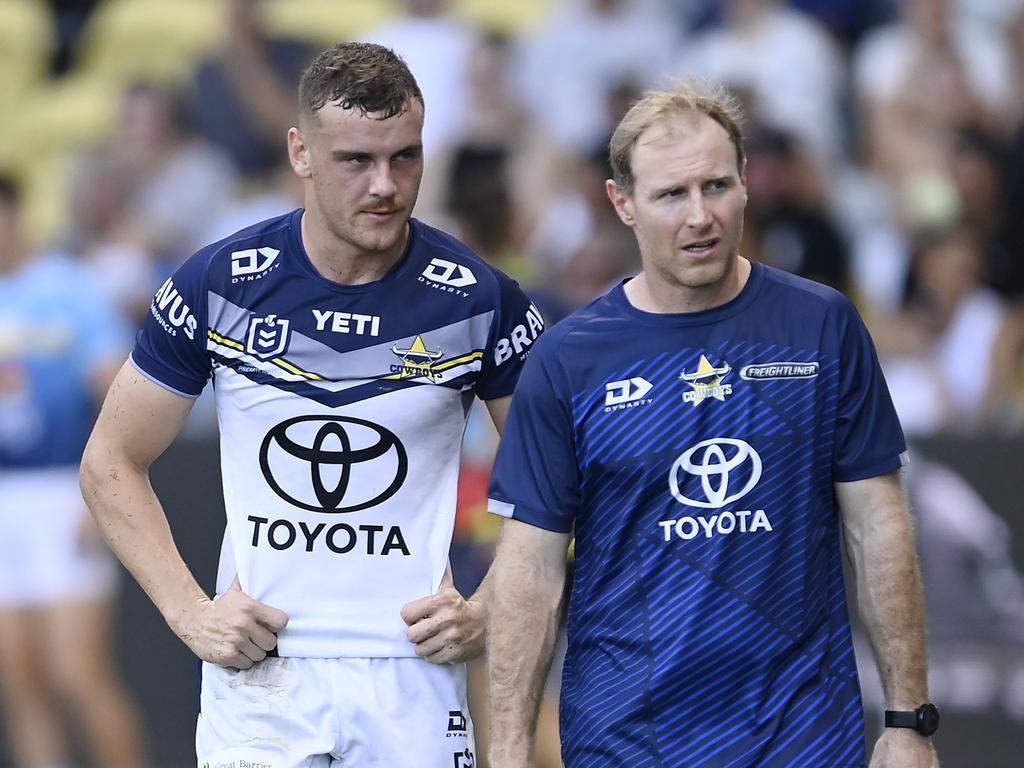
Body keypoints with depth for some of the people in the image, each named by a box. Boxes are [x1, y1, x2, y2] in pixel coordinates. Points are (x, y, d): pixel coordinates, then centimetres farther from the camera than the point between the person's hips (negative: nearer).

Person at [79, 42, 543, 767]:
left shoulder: (480, 299, -3)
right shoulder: (220, 283, -3)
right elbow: (112, 464, 6)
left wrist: (487, 612, -4)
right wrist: (191, 613, -4)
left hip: (413, 678, 0)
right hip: (256, 675, 0)